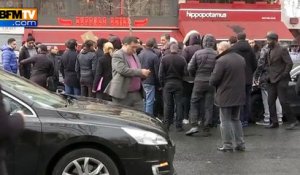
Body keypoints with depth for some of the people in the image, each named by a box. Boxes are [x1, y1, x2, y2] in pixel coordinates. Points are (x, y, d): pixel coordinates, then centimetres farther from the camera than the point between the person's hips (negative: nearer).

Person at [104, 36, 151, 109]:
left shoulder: (134, 55, 17)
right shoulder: (117, 55, -8)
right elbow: (123, 70, -22)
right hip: (122, 94, -7)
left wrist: (143, 74, 3)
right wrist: (141, 72, -20)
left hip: (137, 93, 7)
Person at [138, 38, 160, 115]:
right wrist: (158, 84, -2)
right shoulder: (154, 56, -14)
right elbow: (157, 71, -10)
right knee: (149, 102, -1)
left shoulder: (140, 55, 3)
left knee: (144, 100, 17)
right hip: (150, 82, -6)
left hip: (141, 81, 6)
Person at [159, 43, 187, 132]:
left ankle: (166, 125, 11)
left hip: (167, 84, 0)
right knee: (178, 104, 5)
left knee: (167, 105, 7)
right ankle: (179, 125, 6)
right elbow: (185, 73, -6)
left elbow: (161, 73, -5)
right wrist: (181, 79, 11)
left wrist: (162, 83, 5)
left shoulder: (164, 59, -6)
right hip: (178, 84, 0)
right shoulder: (182, 59, -8)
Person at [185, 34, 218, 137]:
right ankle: (206, 129, 10)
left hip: (199, 82, -1)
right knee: (209, 106, 7)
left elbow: (190, 68, -4)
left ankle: (194, 125, -1)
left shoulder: (198, 53, -4)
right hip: (211, 83, 1)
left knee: (194, 103, 11)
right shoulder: (217, 55, -5)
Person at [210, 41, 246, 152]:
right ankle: (240, 143, 19)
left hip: (225, 96, -7)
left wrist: (214, 84, 3)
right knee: (236, 119, 18)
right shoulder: (241, 59, 8)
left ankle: (227, 145, 7)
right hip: (239, 95, 7)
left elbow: (213, 80, -17)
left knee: (225, 120, 3)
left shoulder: (221, 61, -17)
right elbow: (244, 76, 15)